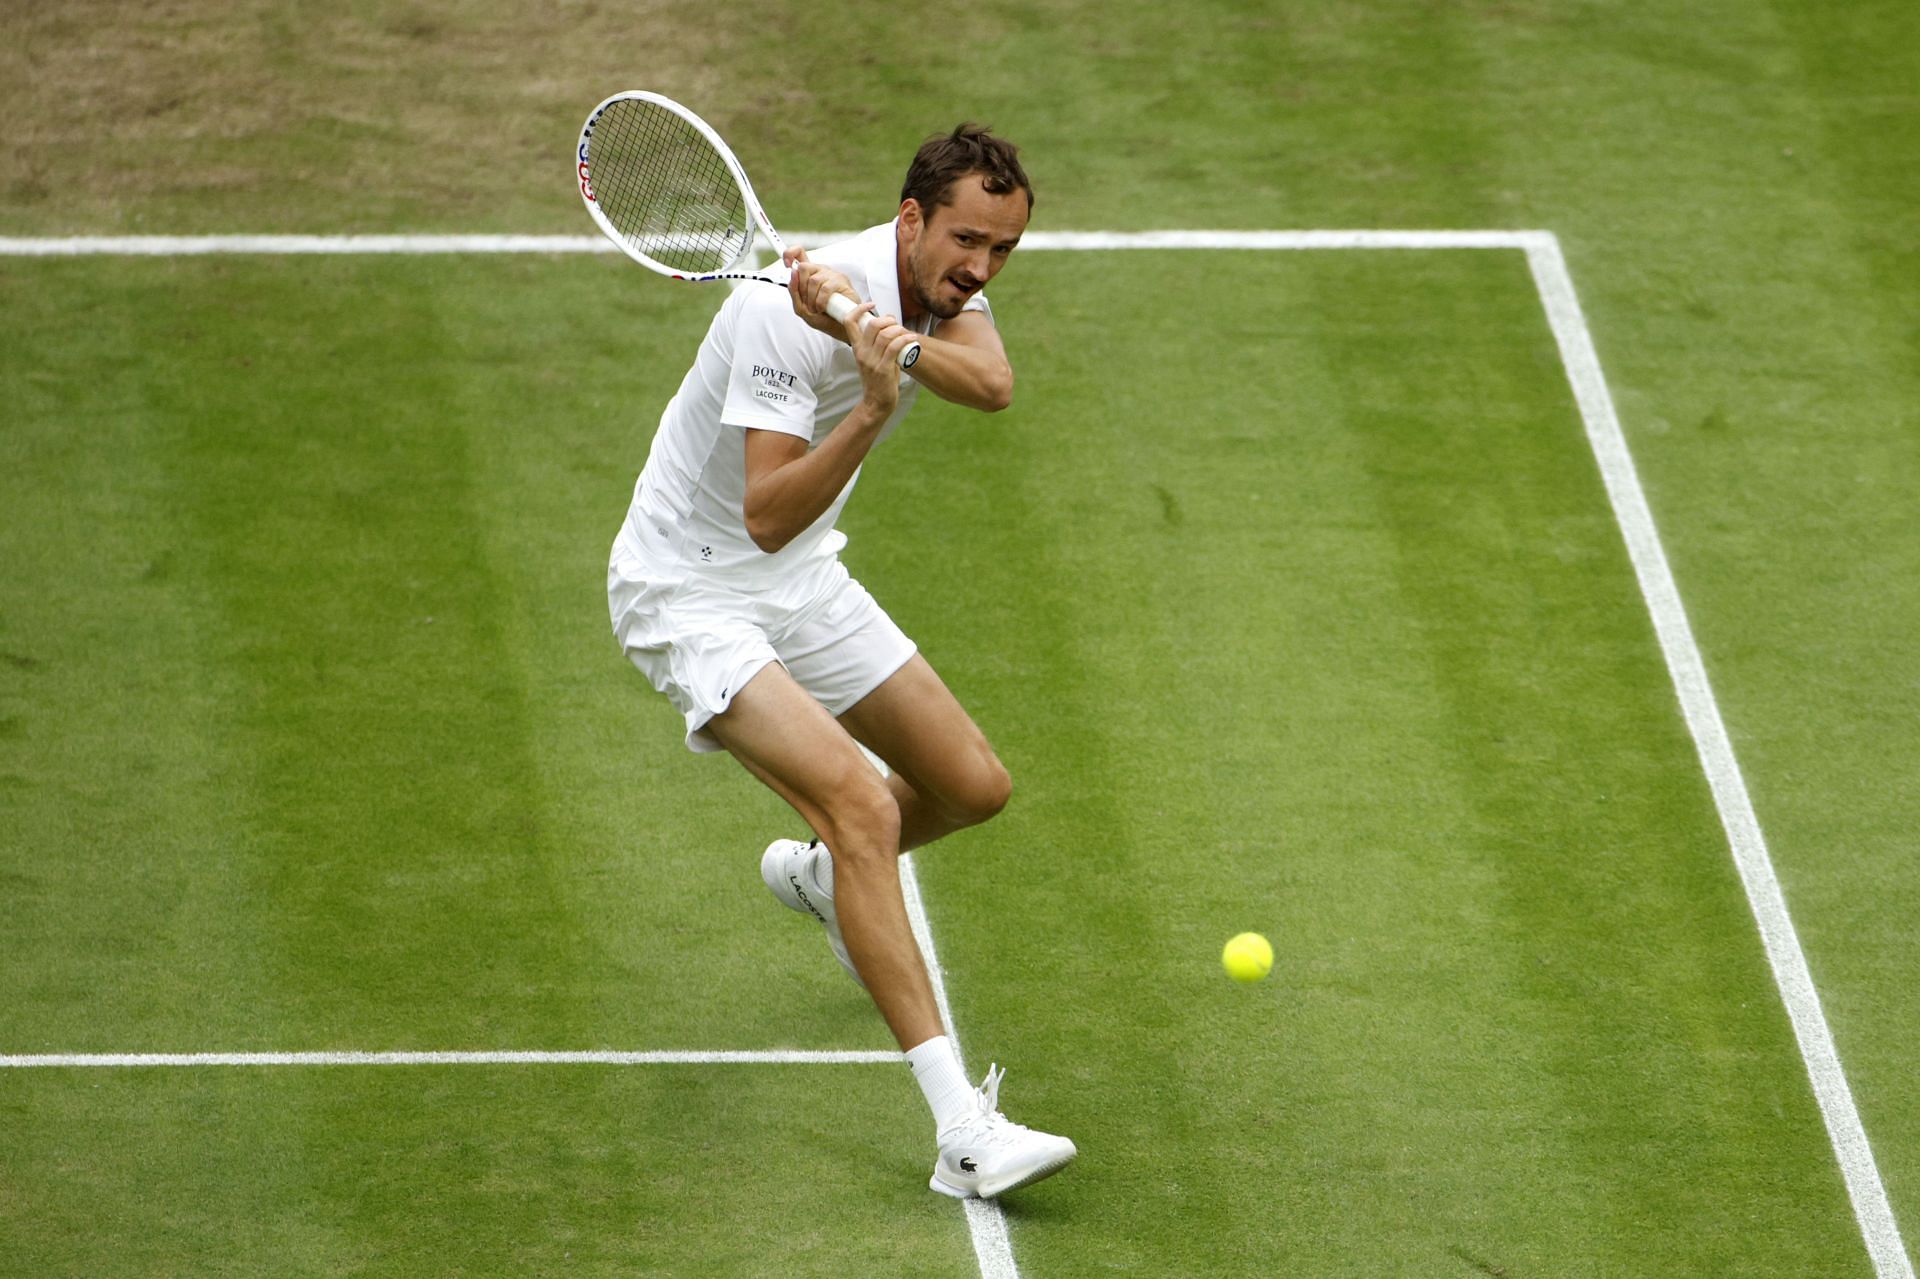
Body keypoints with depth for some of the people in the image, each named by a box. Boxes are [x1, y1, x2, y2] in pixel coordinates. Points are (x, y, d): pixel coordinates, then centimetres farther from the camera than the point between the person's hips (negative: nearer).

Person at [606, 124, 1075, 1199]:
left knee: (975, 787, 11)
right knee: (861, 800, -26)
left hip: (804, 585, 8)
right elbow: (768, 514, -34)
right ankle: (962, 1129, -31)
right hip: (689, 595, -8)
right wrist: (872, 407, -48)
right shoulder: (787, 313, -29)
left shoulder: (945, 291, -5)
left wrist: (875, 334, -44)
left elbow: (993, 385, -27)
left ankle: (818, 875, 47)